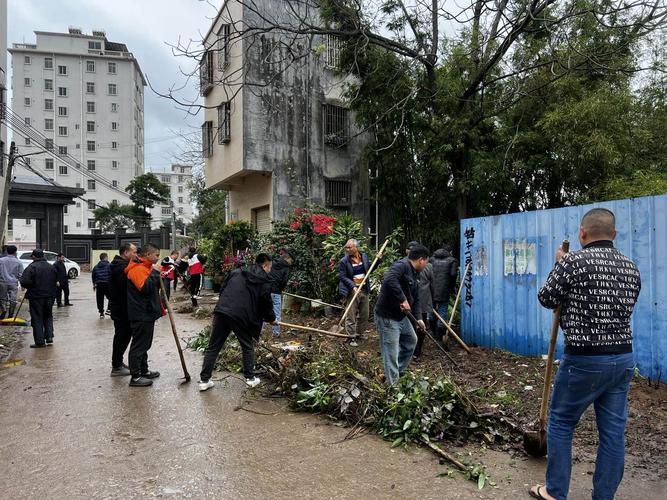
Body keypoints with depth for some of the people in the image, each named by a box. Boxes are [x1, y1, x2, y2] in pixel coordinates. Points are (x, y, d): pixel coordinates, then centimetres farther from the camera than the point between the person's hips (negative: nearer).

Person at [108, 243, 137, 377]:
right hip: (122, 308, -11)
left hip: (117, 306, 11)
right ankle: (116, 367, 6)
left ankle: (118, 363, 30)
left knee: (123, 335, 19)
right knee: (122, 336, -3)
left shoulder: (118, 264, 15)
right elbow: (125, 289, -25)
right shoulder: (122, 267, -20)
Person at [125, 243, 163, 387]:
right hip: (141, 315, -11)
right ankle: (135, 377, 3)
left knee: (144, 344, 18)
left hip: (147, 313, 11)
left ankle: (144, 371, 29)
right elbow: (145, 288, -28)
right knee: (139, 345, -4)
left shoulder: (145, 268, 17)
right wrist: (154, 274, -20)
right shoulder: (138, 269, -16)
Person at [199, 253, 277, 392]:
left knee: (213, 347, 11)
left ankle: (204, 380, 14)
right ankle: (250, 378, 25)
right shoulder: (264, 281, 4)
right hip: (241, 316, -4)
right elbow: (266, 303, 8)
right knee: (247, 347, 18)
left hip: (221, 311, 4)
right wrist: (271, 318, 26)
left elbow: (222, 289, 20)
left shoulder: (237, 272, 19)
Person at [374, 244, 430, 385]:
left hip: (402, 316, 11)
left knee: (411, 340, 26)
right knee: (391, 353, -3)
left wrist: (418, 318, 5)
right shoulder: (401, 265, -19)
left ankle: (398, 370, 40)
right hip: (387, 317, -11)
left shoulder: (414, 275, 13)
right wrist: (402, 300, -33)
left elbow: (415, 299, 17)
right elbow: (389, 280, -39)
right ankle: (392, 384, 8)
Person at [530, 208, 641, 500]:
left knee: (561, 424, 11)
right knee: (613, 432, 12)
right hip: (623, 359, 6)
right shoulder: (631, 268, 6)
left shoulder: (574, 262, -13)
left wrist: (559, 266, 12)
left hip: (584, 360, -5)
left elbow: (547, 298, -2)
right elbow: (623, 307, 15)